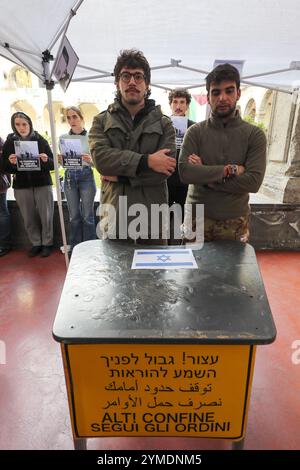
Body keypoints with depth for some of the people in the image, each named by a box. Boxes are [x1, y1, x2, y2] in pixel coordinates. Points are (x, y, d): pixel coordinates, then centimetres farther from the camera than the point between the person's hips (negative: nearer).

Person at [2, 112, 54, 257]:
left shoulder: (41, 140, 1)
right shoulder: (9, 142, 4)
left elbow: (52, 165, 0)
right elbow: (5, 168, 4)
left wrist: (46, 160, -21)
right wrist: (11, 163, -17)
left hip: (43, 184, -1)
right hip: (21, 186, 2)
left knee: (46, 216, 1)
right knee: (28, 218, 6)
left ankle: (47, 243, 17)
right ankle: (36, 243, 22)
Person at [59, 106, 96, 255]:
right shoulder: (63, 137, 8)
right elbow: (62, 161, 11)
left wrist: (90, 161, -22)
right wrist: (60, 160, -11)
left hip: (86, 176, -3)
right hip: (69, 177, 3)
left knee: (87, 215, 2)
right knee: (73, 216, 10)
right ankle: (74, 247, 22)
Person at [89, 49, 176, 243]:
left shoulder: (164, 123, 5)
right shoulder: (102, 121, 6)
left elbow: (166, 168, -11)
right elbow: (101, 157, -13)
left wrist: (120, 174, -14)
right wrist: (146, 161, -19)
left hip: (152, 216, 0)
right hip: (115, 214, 0)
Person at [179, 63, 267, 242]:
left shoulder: (254, 134, -2)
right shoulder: (195, 132, -1)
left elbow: (254, 181, -14)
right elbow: (185, 172, -16)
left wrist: (205, 176, -15)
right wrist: (229, 170, -17)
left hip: (235, 222, 0)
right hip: (197, 218, 0)